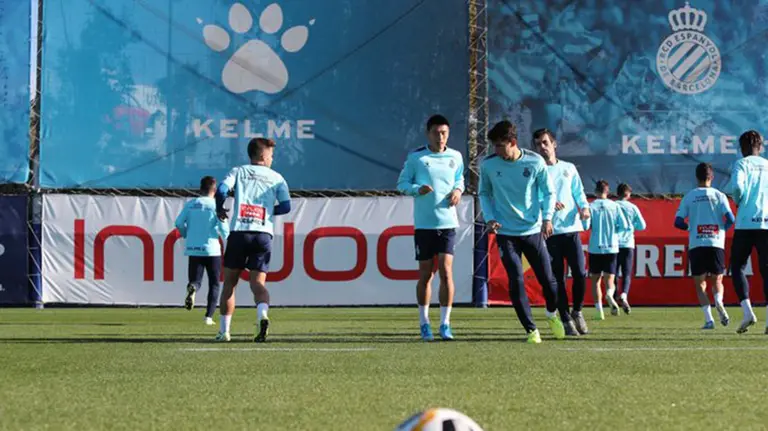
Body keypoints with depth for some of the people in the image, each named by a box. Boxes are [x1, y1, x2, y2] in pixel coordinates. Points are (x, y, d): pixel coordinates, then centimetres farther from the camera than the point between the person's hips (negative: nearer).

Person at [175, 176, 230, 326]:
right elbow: (223, 227, -7)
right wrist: (227, 238, 15)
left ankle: (192, 287, -30)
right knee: (214, 284, 10)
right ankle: (209, 316, 1)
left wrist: (186, 235, 20)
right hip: (212, 250, -2)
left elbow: (179, 223, 1)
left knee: (196, 281, 8)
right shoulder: (215, 205, -4)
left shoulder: (190, 204, 5)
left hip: (193, 249, 2)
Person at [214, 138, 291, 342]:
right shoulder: (276, 178, 12)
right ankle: (262, 313, -33)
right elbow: (286, 206, 3)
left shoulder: (238, 172, 10)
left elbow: (221, 191, -6)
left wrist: (220, 210, 14)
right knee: (258, 281, -2)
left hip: (239, 232, 0)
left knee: (229, 282, 11)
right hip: (263, 234, 0)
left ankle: (224, 330, 11)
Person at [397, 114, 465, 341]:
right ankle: (424, 323, 19)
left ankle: (445, 323, -1)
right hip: (423, 223, -1)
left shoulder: (455, 157, 6)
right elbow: (402, 183, 3)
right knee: (425, 274, 5)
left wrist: (458, 190, 0)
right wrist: (417, 189, -17)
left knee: (446, 271, -9)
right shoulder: (415, 157, -1)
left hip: (448, 222, 1)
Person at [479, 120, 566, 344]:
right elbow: (484, 193, 9)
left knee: (548, 279, 3)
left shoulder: (535, 162, -7)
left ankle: (552, 314, 34)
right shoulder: (488, 165, -5)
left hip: (533, 231, 0)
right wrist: (489, 217, -5)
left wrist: (547, 217, -10)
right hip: (506, 233, 0)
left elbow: (548, 192, 3)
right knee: (516, 282, -8)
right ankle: (531, 330, 5)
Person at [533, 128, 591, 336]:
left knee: (580, 274, -6)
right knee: (557, 278, -2)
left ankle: (577, 312, 17)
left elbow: (579, 192, 15)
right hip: (549, 232, -2)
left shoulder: (569, 169, 15)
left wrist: (584, 207, -5)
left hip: (571, 228, 2)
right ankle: (566, 319, 8)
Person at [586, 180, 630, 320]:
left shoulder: (591, 206, -3)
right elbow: (624, 226, -3)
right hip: (611, 248, 1)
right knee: (609, 280, 4)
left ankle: (599, 310, 1)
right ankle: (609, 294, -30)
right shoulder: (615, 206, 1)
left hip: (595, 248, -1)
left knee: (595, 280, 10)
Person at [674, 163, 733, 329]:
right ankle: (719, 302, -19)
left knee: (700, 284, 7)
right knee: (717, 281, 14)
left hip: (696, 245, 0)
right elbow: (730, 219, -6)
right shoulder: (719, 195, 3)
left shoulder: (689, 197, 4)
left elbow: (678, 222, 0)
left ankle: (708, 318, -7)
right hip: (716, 244, 0)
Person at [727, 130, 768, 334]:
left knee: (737, 267, 7)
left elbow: (736, 186, -16)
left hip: (746, 223, -3)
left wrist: (738, 201, 2)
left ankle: (747, 311, -9)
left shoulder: (741, 164, 2)